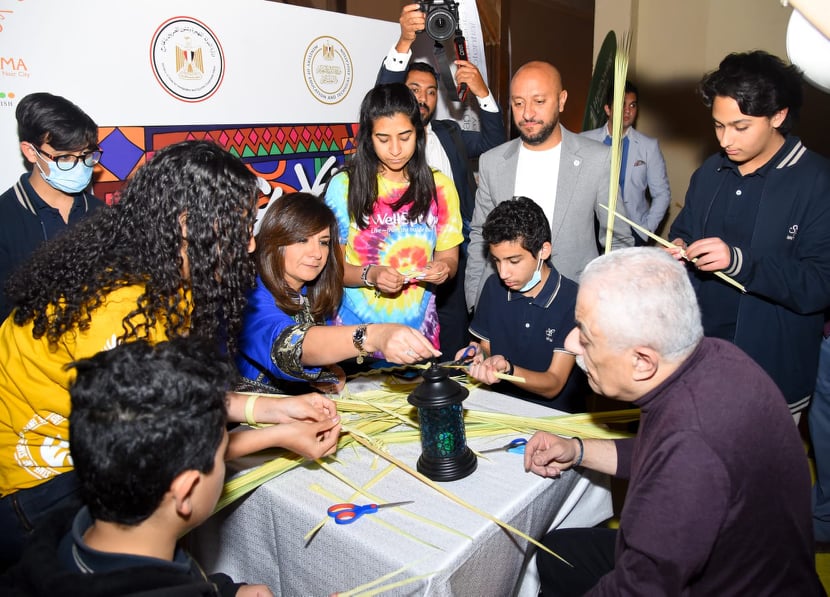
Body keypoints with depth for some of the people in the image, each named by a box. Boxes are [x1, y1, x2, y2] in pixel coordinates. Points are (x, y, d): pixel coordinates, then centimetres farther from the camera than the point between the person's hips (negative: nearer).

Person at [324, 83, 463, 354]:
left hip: (418, 328, 2)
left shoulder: (439, 187, 2)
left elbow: (449, 256, 6)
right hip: (357, 328, -2)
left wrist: (443, 269, -16)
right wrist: (370, 275, -22)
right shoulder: (344, 186, -5)